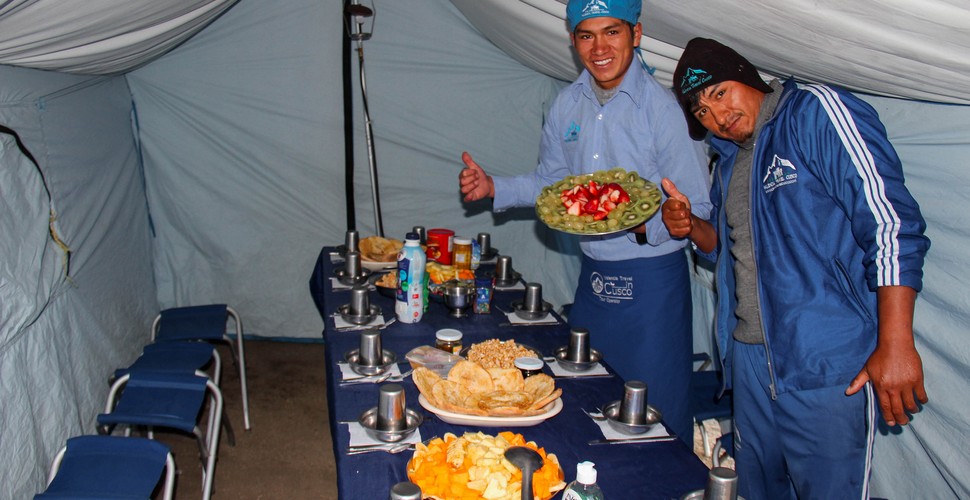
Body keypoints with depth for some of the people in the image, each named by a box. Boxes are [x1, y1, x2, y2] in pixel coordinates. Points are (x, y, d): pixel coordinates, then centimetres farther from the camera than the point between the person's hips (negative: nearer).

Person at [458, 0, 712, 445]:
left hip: (651, 278, -6)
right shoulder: (567, 104, 5)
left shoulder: (665, 108, -14)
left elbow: (697, 209, -12)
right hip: (592, 273, 6)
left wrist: (644, 226, -29)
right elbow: (551, 181, 17)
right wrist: (494, 188, 2)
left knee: (659, 411, 5)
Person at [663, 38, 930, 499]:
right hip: (750, 356, 7)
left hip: (825, 361, -7)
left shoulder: (816, 112, -9)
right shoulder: (729, 157, 15)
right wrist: (692, 227, 3)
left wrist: (895, 344, -23)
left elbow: (890, 222, -17)